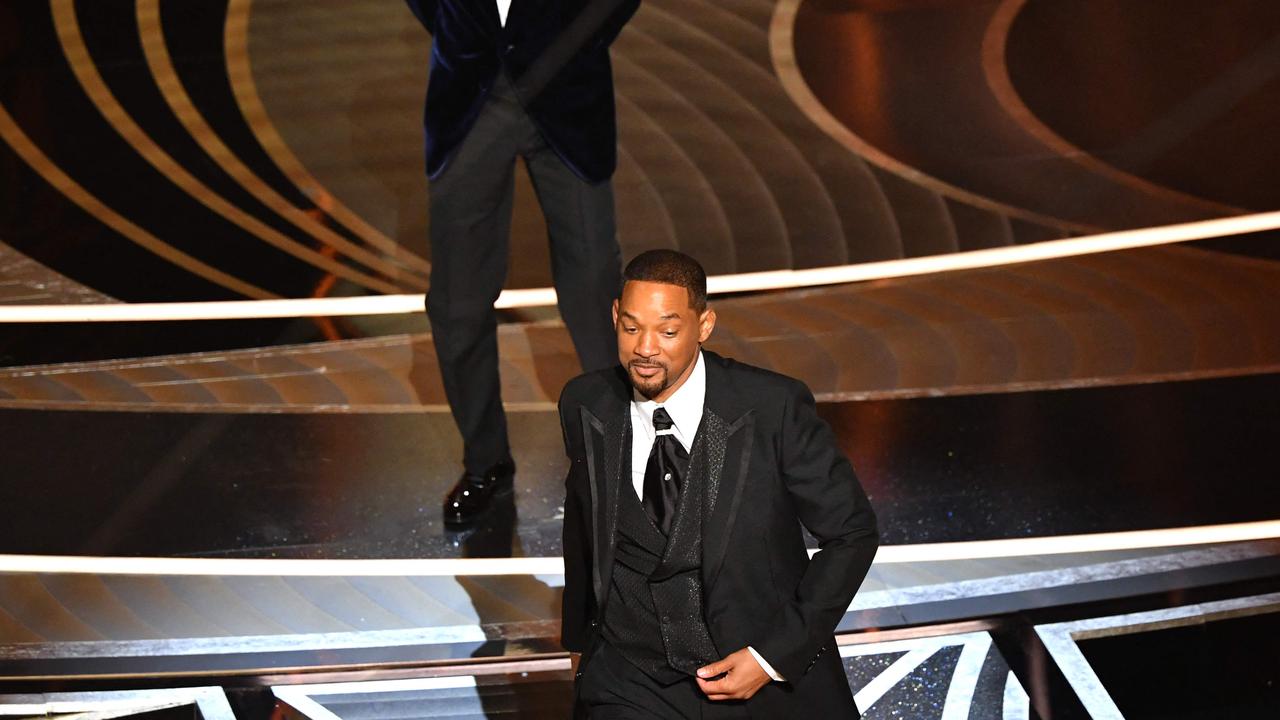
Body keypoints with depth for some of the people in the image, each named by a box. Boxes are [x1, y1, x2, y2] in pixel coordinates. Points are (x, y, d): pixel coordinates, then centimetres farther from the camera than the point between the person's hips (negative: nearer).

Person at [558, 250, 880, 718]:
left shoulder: (774, 407, -14)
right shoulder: (585, 406, -3)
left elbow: (852, 533, -6)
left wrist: (775, 655, -11)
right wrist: (578, 635, 24)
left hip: (774, 676, -1)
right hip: (634, 681, 1)